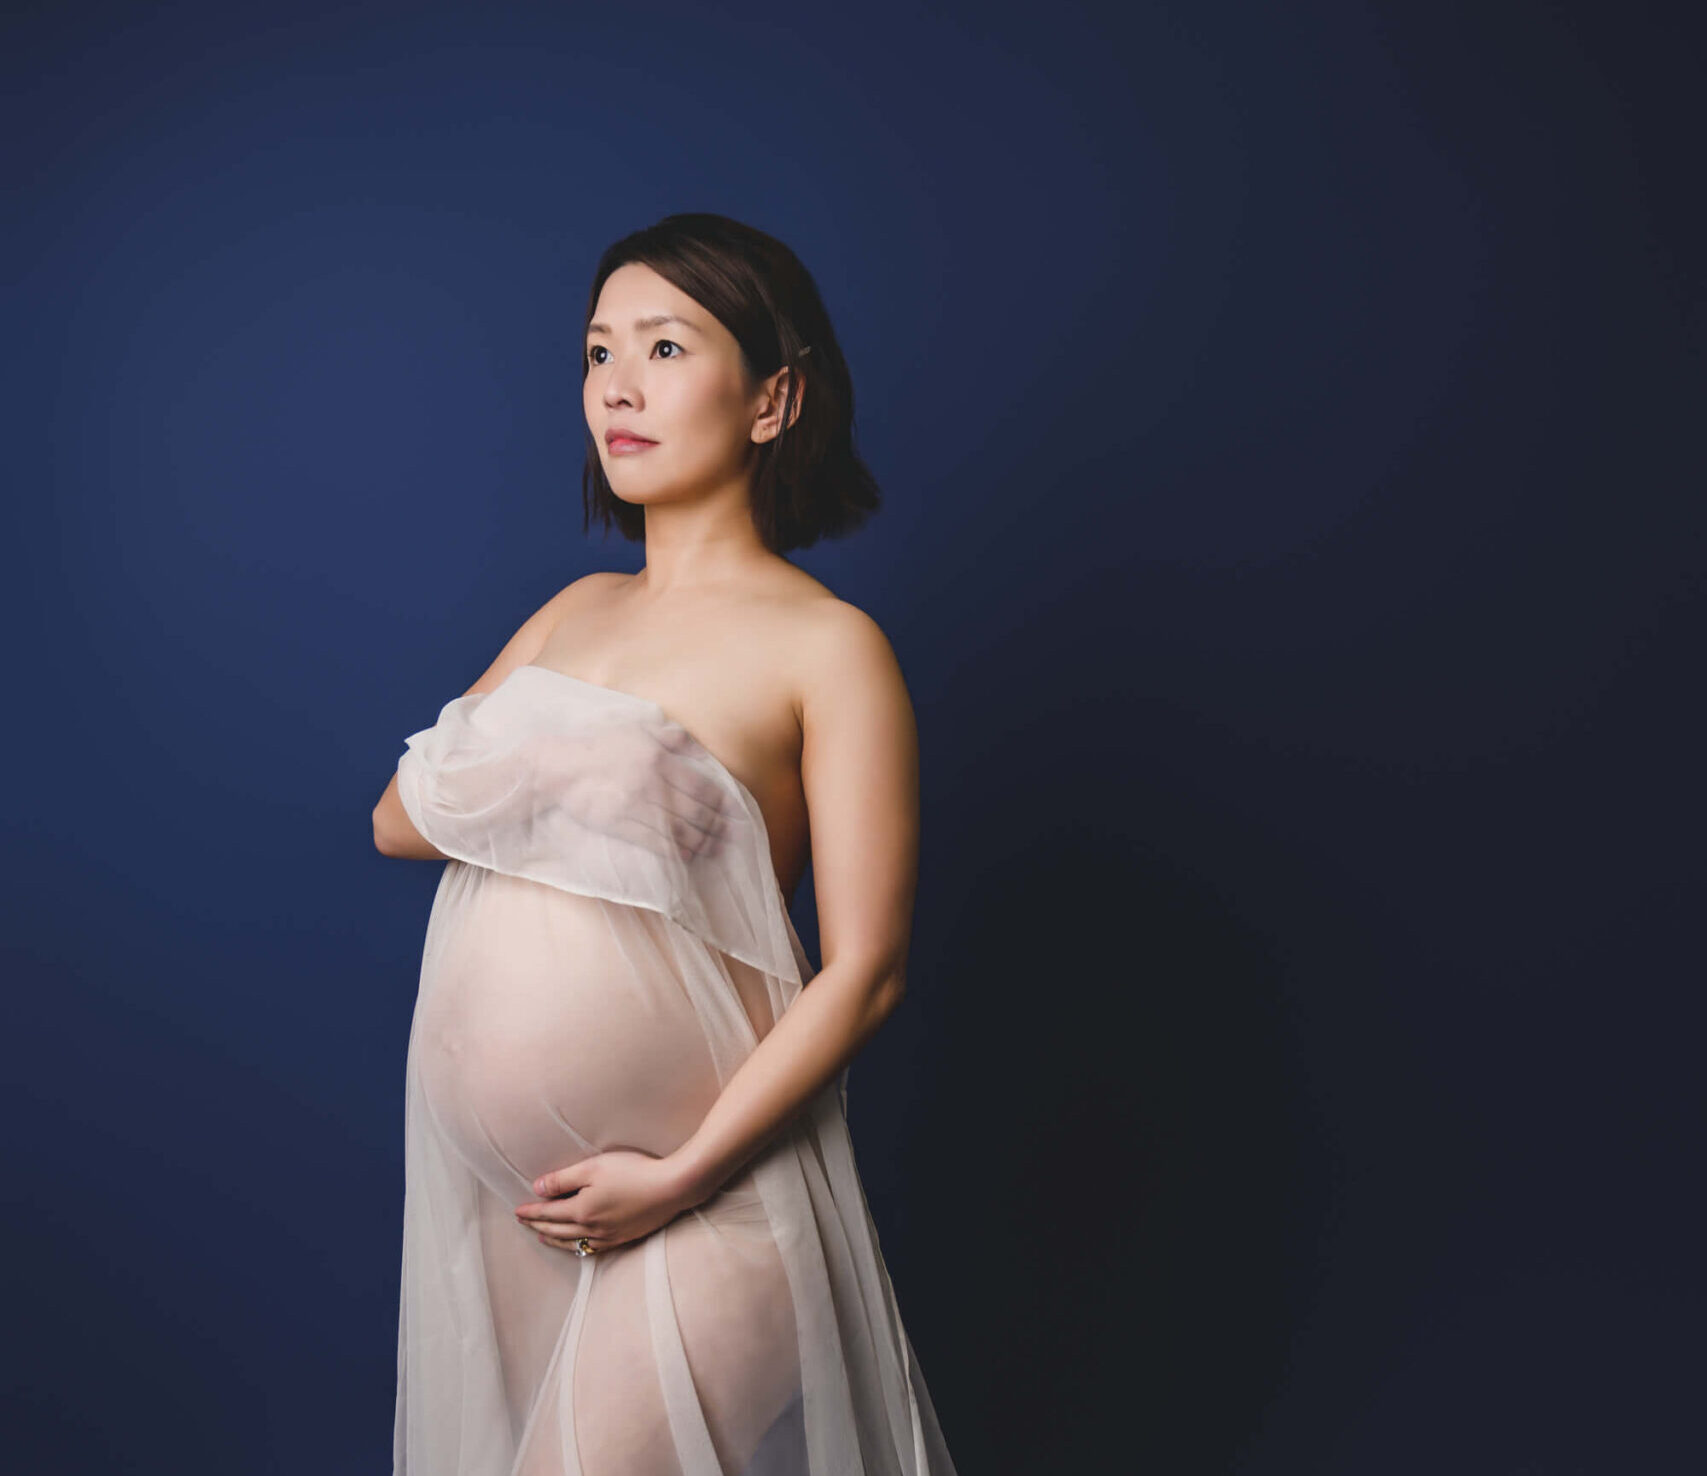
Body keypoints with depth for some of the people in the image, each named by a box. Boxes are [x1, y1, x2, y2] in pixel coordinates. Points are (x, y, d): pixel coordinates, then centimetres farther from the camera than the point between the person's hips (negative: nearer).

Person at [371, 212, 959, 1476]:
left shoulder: (827, 647, -10)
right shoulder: (576, 611, 10)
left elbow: (866, 972, -13)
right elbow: (398, 819, 10)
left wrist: (684, 1174, -17)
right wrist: (539, 779, -9)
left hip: (692, 1193, -6)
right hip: (488, 1179, 6)